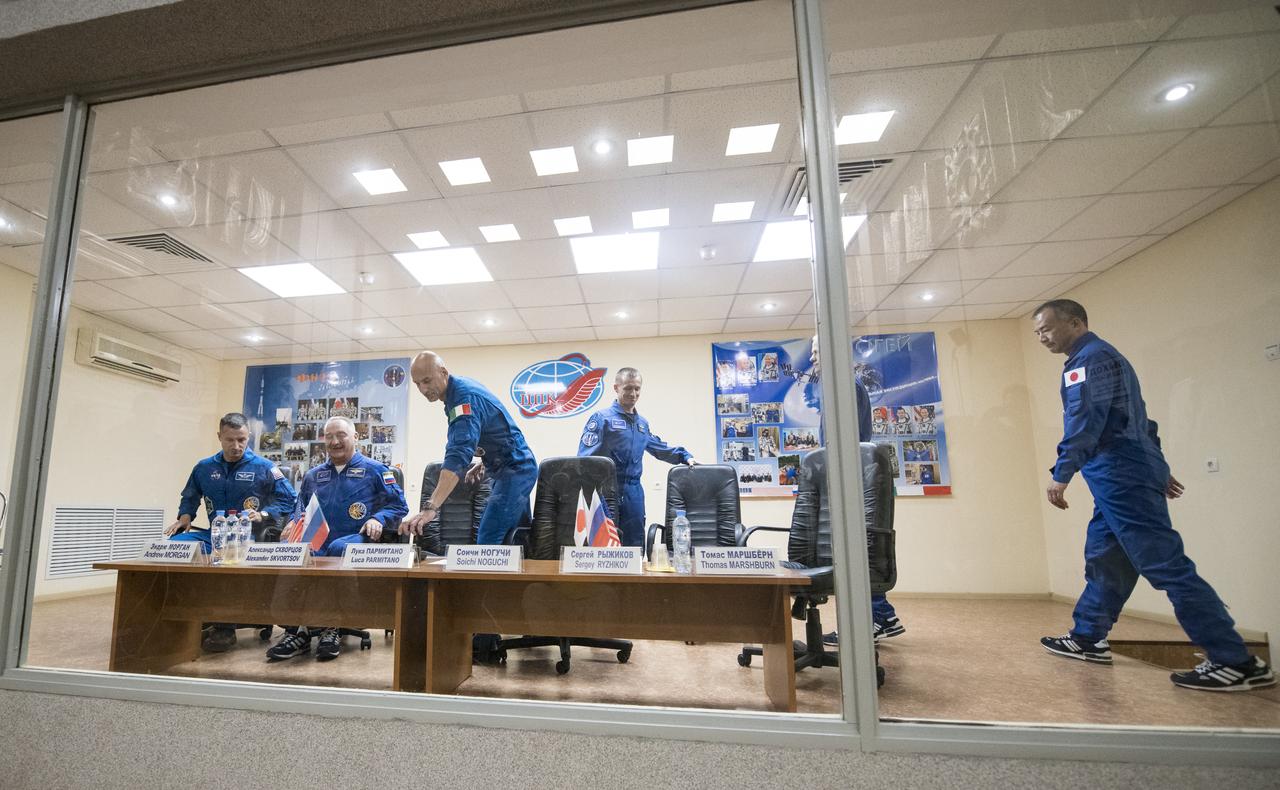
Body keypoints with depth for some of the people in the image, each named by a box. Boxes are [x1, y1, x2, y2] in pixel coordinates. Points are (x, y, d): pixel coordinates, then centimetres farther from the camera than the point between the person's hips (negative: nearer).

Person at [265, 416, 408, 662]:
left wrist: (379, 519, -12)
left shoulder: (374, 471, 13)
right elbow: (300, 511, 30)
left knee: (338, 548, -40)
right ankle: (297, 630, -27)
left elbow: (398, 506, 8)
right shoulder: (313, 475, 28)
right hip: (316, 543, 4)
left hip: (355, 540, -4)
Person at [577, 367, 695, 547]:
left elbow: (660, 448, 26)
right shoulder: (602, 418, -6)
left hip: (634, 492, 7)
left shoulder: (642, 423, 16)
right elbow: (585, 458, -13)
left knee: (635, 544, 12)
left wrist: (684, 456, 13)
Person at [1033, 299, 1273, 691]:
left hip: (1121, 476, -11)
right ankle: (1086, 638, 20)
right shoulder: (1103, 357, 22)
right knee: (1103, 559, 13)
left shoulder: (1089, 358, -11)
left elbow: (1084, 421, -24)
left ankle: (1236, 662, 0)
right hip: (1125, 475, 11)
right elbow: (1131, 417, 24)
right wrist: (1156, 469, 27)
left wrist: (1061, 474, -29)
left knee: (1165, 565, -7)